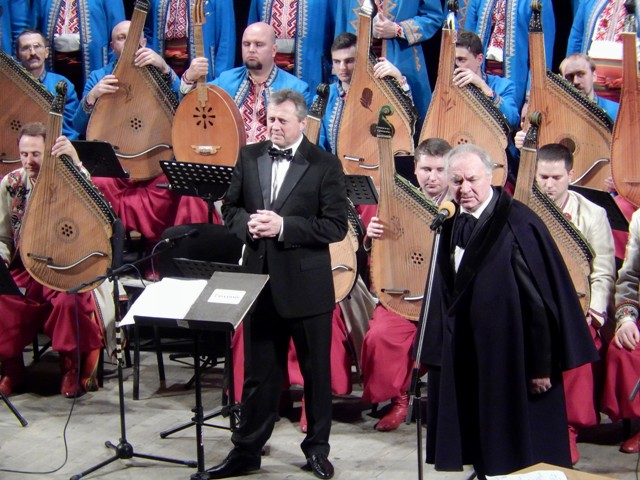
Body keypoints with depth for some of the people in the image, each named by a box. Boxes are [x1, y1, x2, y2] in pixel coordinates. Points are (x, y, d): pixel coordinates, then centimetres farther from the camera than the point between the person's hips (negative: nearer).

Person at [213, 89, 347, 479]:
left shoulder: (325, 164, -7)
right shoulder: (249, 157, 6)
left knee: (316, 371, 10)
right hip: (260, 279, 3)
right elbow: (230, 207, 11)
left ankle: (318, 447, 24)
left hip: (307, 284, -3)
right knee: (259, 371, 11)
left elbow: (336, 226, -12)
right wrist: (248, 224, -11)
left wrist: (284, 226, -21)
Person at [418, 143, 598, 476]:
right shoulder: (453, 225, 5)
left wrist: (542, 365, -16)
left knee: (521, 457, 5)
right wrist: (440, 349, 13)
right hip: (468, 357, 7)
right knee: (486, 456, 15)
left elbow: (541, 298, -18)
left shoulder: (519, 225, -18)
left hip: (511, 359, -7)